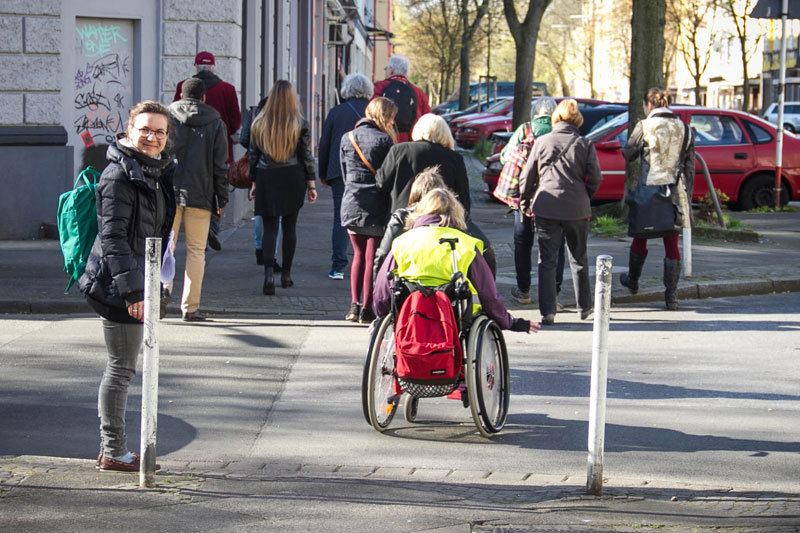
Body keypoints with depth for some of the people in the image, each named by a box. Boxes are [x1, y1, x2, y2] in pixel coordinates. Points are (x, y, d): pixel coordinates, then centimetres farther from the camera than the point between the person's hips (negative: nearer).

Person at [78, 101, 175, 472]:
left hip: (137, 282, 10)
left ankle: (111, 448, 22)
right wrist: (132, 288, -24)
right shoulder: (120, 176, -16)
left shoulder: (157, 171, 12)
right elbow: (113, 236, -20)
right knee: (122, 368, -3)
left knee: (122, 367, 14)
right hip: (118, 285, -10)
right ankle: (114, 452, 5)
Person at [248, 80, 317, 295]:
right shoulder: (300, 124, -3)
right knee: (289, 226, 11)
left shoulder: (259, 123, 2)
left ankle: (268, 273, -19)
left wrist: (253, 183, 14)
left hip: (267, 179, 0)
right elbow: (307, 156, -2)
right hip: (293, 179, 0)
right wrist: (311, 184, 4)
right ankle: (286, 275, 16)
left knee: (270, 227, 0)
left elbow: (253, 156, 6)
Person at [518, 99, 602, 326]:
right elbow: (595, 178, -3)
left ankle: (548, 311, -4)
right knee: (578, 259, 15)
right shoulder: (585, 145, -1)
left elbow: (527, 177, 5)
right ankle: (585, 307, 22)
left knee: (547, 260, 3)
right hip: (577, 209, 1)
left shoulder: (542, 142, 1)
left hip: (546, 208, -1)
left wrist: (525, 203, 17)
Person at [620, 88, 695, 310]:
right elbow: (690, 166, 5)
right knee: (672, 244, 4)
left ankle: (632, 280, 38)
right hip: (675, 194, 2)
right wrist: (687, 195, 11)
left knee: (640, 238, 18)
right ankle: (671, 295, -1)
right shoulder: (684, 129, 3)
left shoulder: (645, 127, -8)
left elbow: (628, 154, 1)